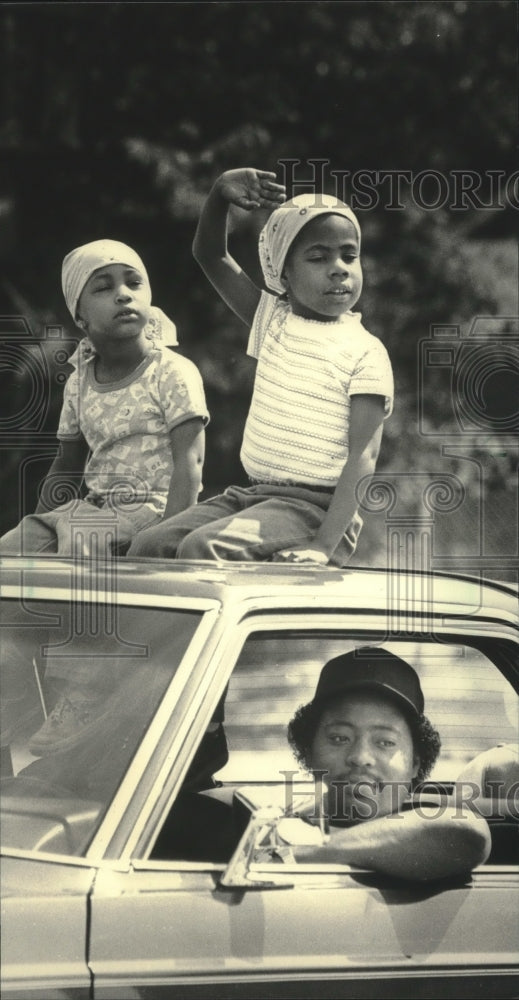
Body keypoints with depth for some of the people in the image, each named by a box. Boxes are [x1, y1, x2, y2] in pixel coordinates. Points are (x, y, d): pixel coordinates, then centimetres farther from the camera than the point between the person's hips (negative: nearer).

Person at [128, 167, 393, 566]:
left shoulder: (365, 353, -7)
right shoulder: (273, 319, 10)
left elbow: (364, 455, -13)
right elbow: (210, 255, 11)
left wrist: (325, 544, -24)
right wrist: (221, 194, -10)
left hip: (315, 506, -7)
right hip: (254, 493, 7)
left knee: (205, 547, -30)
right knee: (149, 546, -11)